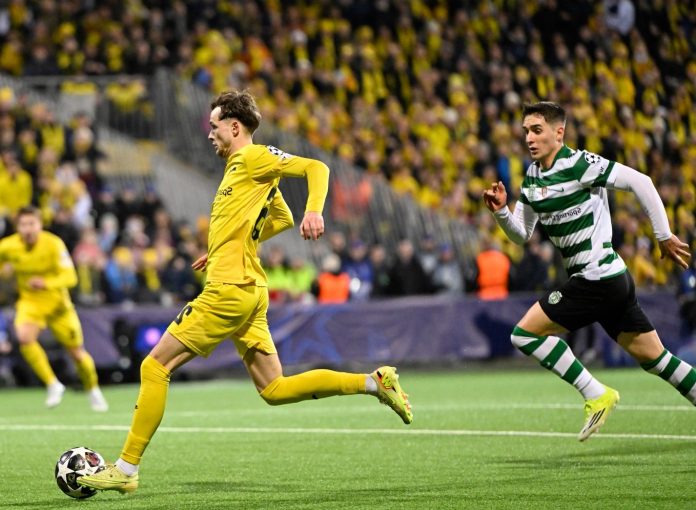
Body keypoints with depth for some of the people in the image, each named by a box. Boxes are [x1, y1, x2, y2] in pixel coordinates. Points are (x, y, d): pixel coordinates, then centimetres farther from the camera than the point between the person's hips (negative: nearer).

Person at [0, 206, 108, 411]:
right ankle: (53, 384, -15)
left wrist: (47, 283, -45)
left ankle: (93, 390, 35)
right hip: (30, 302, 1)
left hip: (56, 303, -1)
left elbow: (70, 277, -28)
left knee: (77, 353, 7)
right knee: (24, 337, -30)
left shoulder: (53, 244, -21)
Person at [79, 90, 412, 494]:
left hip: (229, 290, -10)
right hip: (248, 292, 10)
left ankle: (126, 470, -3)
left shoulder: (253, 157, -6)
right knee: (274, 390, 7)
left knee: (155, 366, -5)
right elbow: (282, 218, 32)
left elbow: (316, 168, -13)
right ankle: (374, 382, 1)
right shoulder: (243, 167, 22)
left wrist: (314, 212, -30)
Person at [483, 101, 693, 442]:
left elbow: (640, 181, -15)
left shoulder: (579, 164, -14)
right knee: (653, 357, 13)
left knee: (525, 333, -7)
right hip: (613, 278, 9)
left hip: (596, 279, -9)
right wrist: (500, 211, -2)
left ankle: (596, 395, -4)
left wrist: (664, 236, -12)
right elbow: (521, 235, 18)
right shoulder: (532, 176, 11)